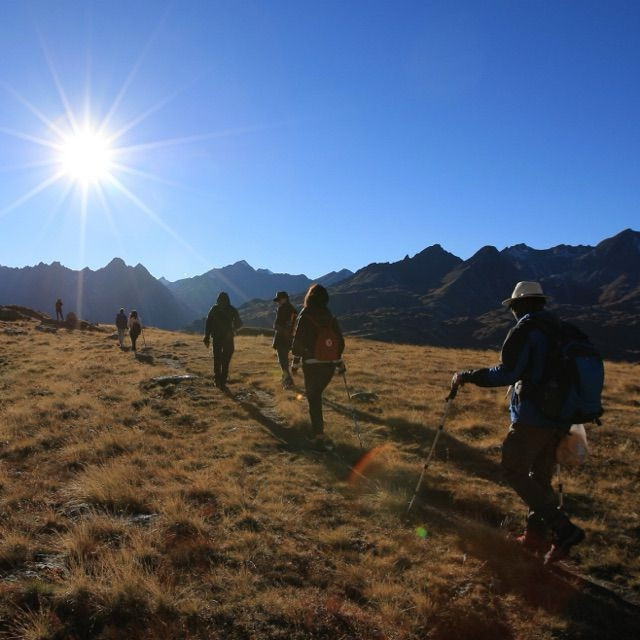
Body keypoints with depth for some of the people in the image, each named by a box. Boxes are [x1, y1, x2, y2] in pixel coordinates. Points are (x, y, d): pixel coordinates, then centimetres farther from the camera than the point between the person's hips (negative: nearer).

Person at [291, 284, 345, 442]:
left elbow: (298, 341, -10)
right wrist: (340, 363, 15)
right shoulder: (331, 317, 5)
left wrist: (295, 363, -3)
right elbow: (340, 341, 7)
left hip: (312, 364, -4)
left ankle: (318, 432, 3)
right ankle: (318, 425, 23)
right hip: (330, 364, 4)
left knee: (313, 398, 5)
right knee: (317, 394, 22)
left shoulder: (305, 316, -8)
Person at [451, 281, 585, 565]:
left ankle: (564, 530, -8)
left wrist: (466, 376, -11)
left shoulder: (525, 330, -12)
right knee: (540, 477, 17)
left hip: (532, 417, -8)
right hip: (560, 419, 8)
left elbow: (506, 373, -20)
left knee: (514, 472, 0)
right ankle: (535, 534, 23)